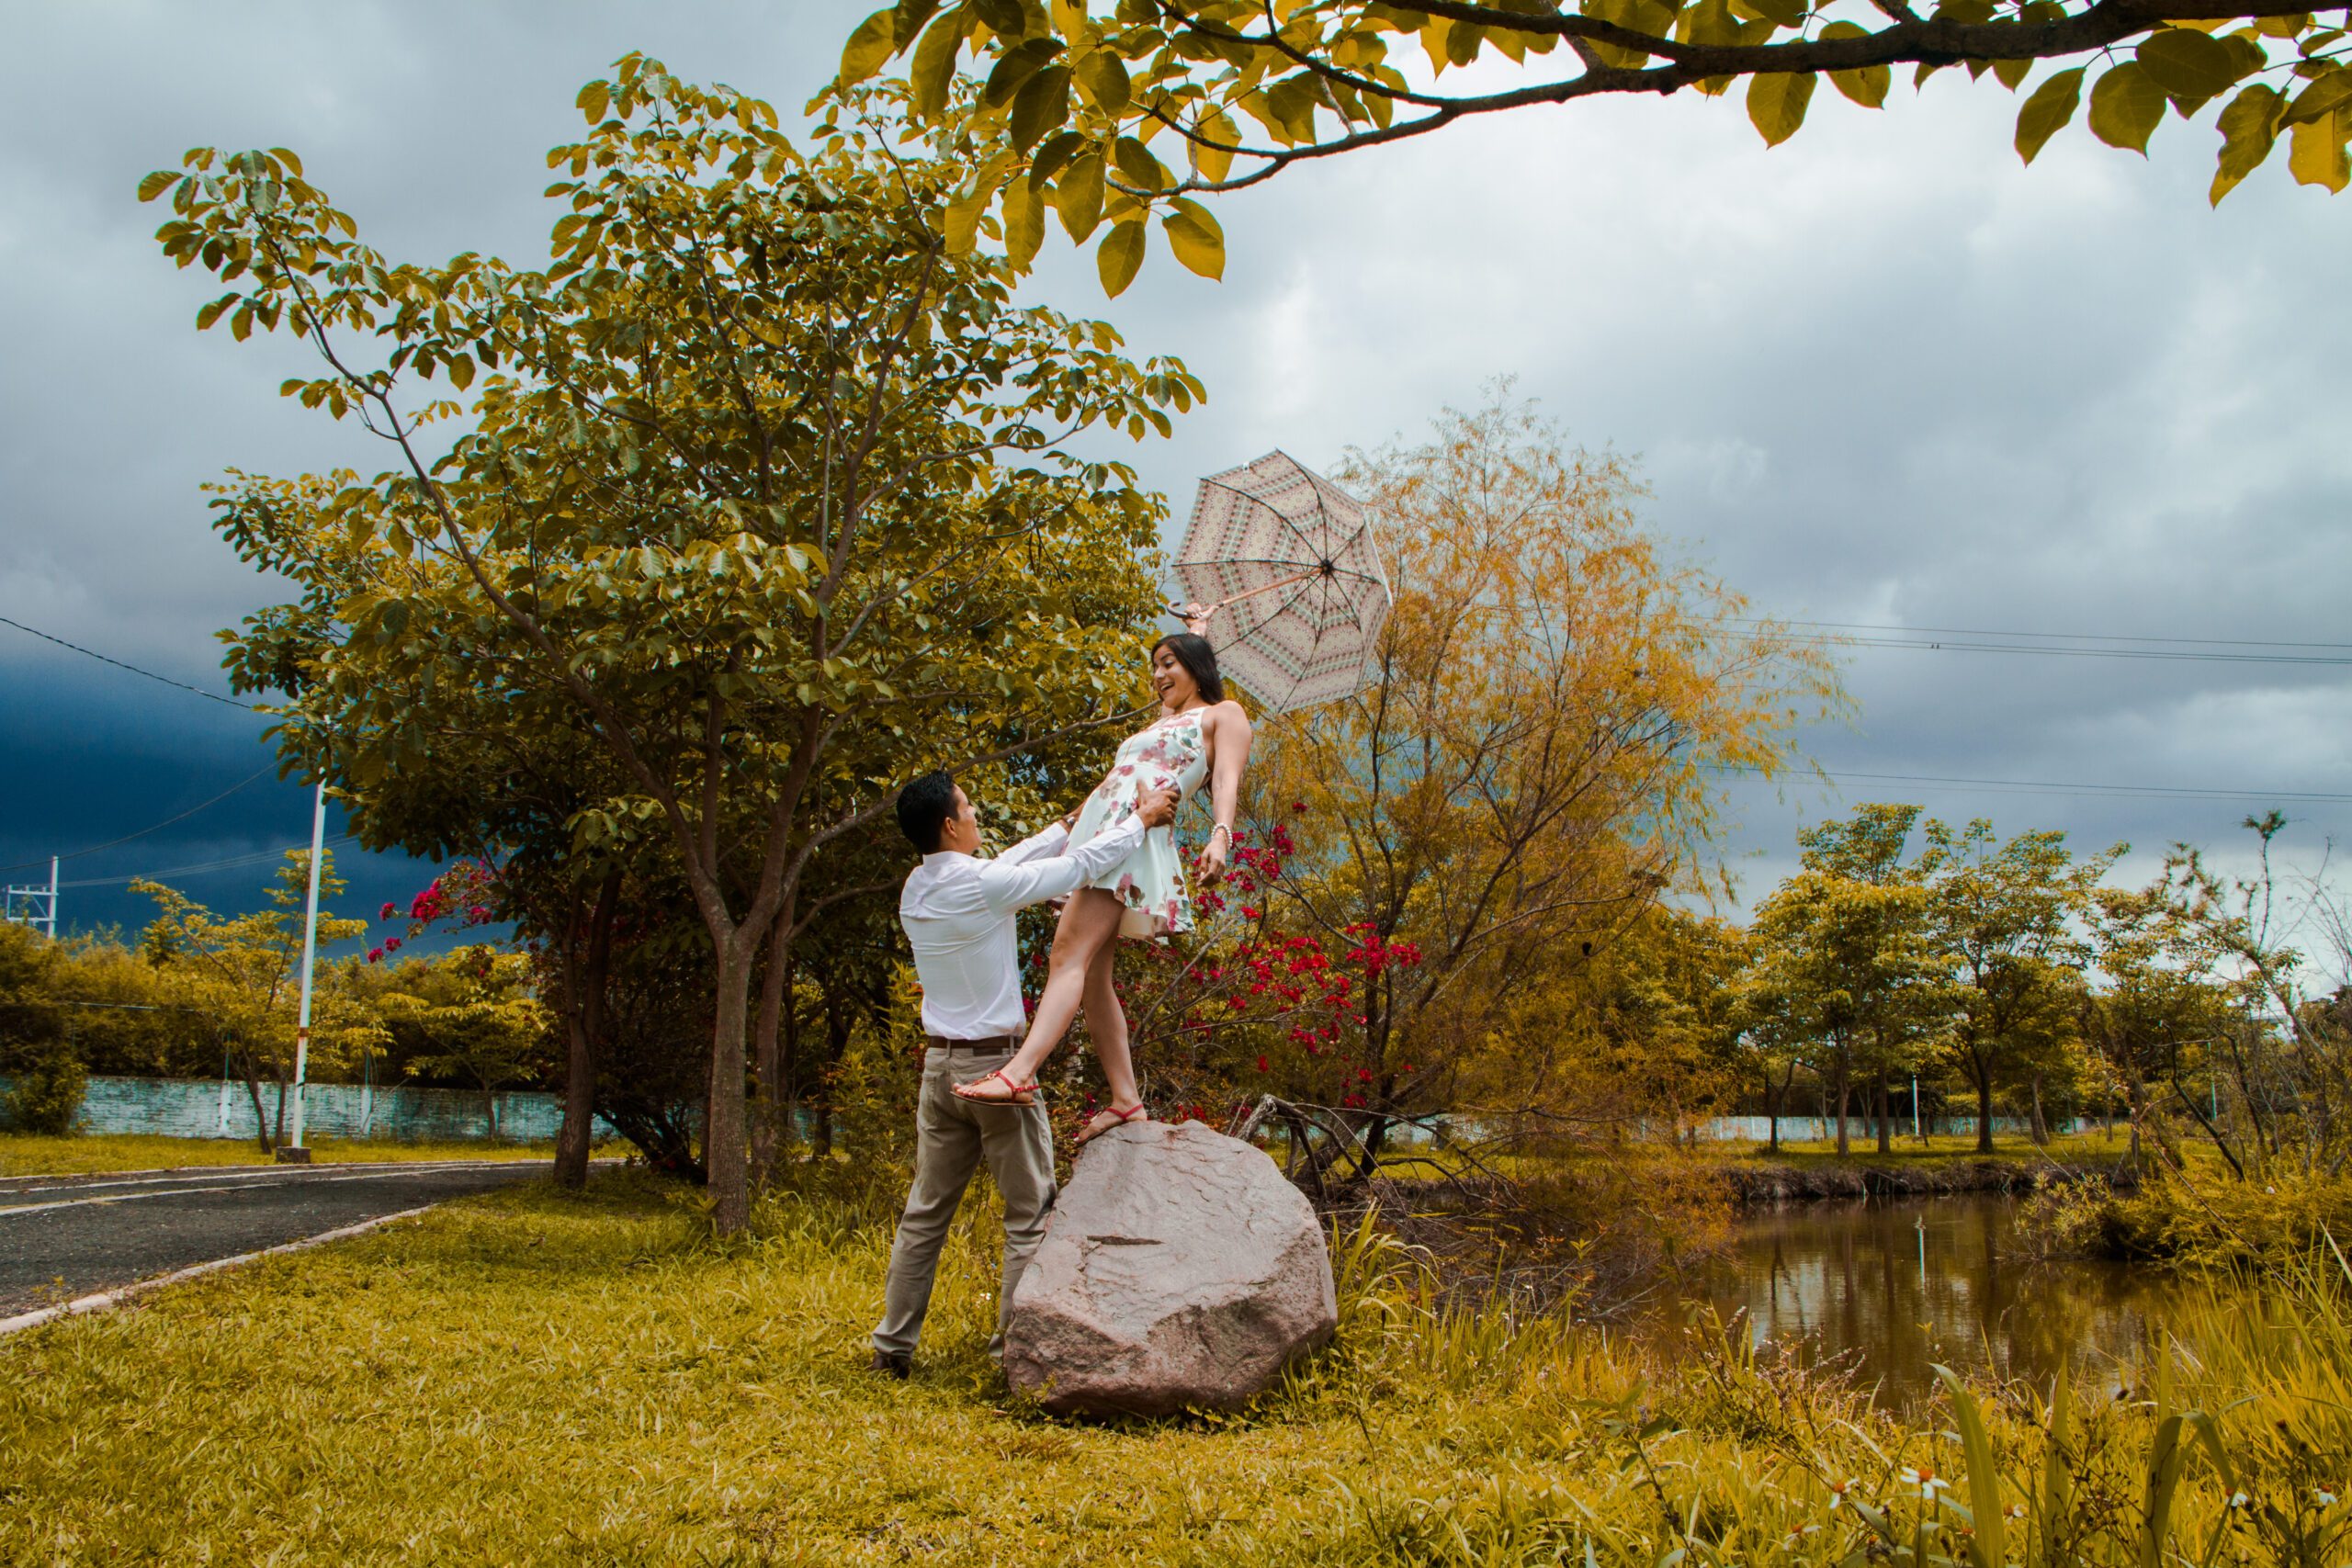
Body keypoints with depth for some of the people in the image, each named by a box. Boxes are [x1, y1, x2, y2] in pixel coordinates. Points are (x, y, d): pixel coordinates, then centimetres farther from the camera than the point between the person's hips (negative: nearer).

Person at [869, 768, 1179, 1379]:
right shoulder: (981, 885, -16)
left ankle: (892, 1347, 16)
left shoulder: (914, 890, 5)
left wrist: (1072, 823, 26)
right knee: (1029, 1213, 4)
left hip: (940, 1065, 7)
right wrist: (1141, 819, 5)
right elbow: (1081, 867, -9)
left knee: (926, 1213, 12)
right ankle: (1014, 1346, 4)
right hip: (996, 1065, -7)